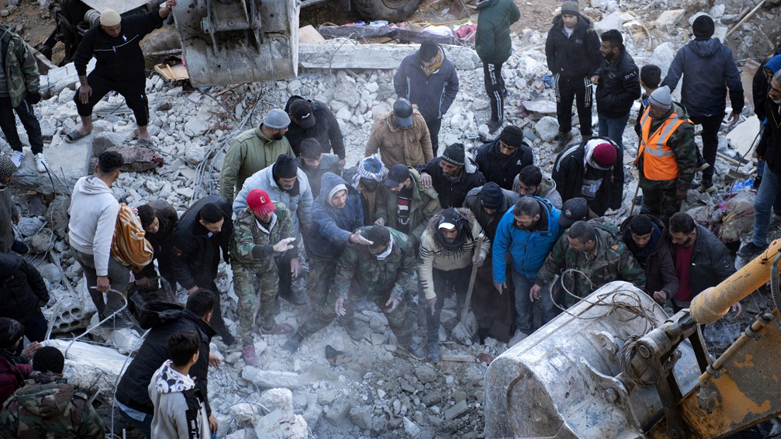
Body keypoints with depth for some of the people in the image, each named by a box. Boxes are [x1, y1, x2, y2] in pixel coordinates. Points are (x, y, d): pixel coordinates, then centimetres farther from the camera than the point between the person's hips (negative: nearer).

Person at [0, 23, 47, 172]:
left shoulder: (13, 41, -22)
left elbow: (29, 65, -11)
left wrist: (33, 89, -6)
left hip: (18, 91, -3)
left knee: (29, 121, 13)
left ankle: (38, 152, 28)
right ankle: (17, 150, 38)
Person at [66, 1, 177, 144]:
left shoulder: (132, 24, -24)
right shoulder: (92, 36, -21)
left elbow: (153, 18, -19)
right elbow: (80, 60, -10)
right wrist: (84, 84, -7)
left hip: (132, 78, -1)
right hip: (103, 76, 1)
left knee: (139, 105, 6)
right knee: (82, 98, 1)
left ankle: (143, 134, 37)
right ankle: (86, 127, 31)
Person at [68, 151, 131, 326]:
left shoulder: (80, 183, -15)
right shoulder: (110, 203, -36)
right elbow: (101, 242, -34)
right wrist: (103, 275, -28)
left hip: (74, 244, 7)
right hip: (92, 252, -7)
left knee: (92, 278, 30)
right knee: (122, 276, 19)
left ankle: (102, 312, 51)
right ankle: (109, 316, 30)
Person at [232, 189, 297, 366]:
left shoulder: (281, 211, -27)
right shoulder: (243, 221, -40)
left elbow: (289, 232, -6)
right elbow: (245, 249, -54)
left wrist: (293, 256, 0)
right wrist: (274, 248, -66)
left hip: (267, 259, 5)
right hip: (244, 264, -5)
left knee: (270, 292, 24)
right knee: (247, 303, -8)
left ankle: (268, 325, 52)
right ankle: (247, 345, 12)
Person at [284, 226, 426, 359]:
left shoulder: (404, 245, -32)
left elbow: (407, 270, -11)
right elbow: (345, 267, -21)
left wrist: (397, 293, -20)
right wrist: (341, 293, -25)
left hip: (384, 288, 2)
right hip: (356, 282, -1)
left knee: (399, 315, 9)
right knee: (329, 309, 0)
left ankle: (406, 344, 41)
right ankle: (300, 335, 21)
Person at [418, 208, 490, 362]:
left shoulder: (472, 227, -35)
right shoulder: (429, 237, -38)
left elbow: (485, 242, -13)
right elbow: (424, 267, -26)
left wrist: (481, 255, -35)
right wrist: (430, 294, -22)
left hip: (464, 268, 2)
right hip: (438, 271, -2)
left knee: (466, 302, 15)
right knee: (434, 305, -6)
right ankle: (432, 342, 14)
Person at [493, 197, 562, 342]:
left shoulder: (557, 220, -36)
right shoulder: (509, 217, -30)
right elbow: (499, 247, -15)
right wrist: (499, 276, -9)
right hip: (520, 270, 2)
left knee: (547, 305, 11)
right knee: (521, 302, 22)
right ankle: (524, 329, 50)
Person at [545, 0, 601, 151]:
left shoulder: (588, 32, -22)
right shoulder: (556, 29, -11)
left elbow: (596, 55, -13)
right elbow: (549, 50, 6)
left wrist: (591, 74, -9)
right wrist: (554, 69, 3)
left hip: (582, 78, -3)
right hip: (562, 77, 3)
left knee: (584, 109, 12)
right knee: (562, 107, 18)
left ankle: (586, 137, 30)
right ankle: (564, 133, 40)